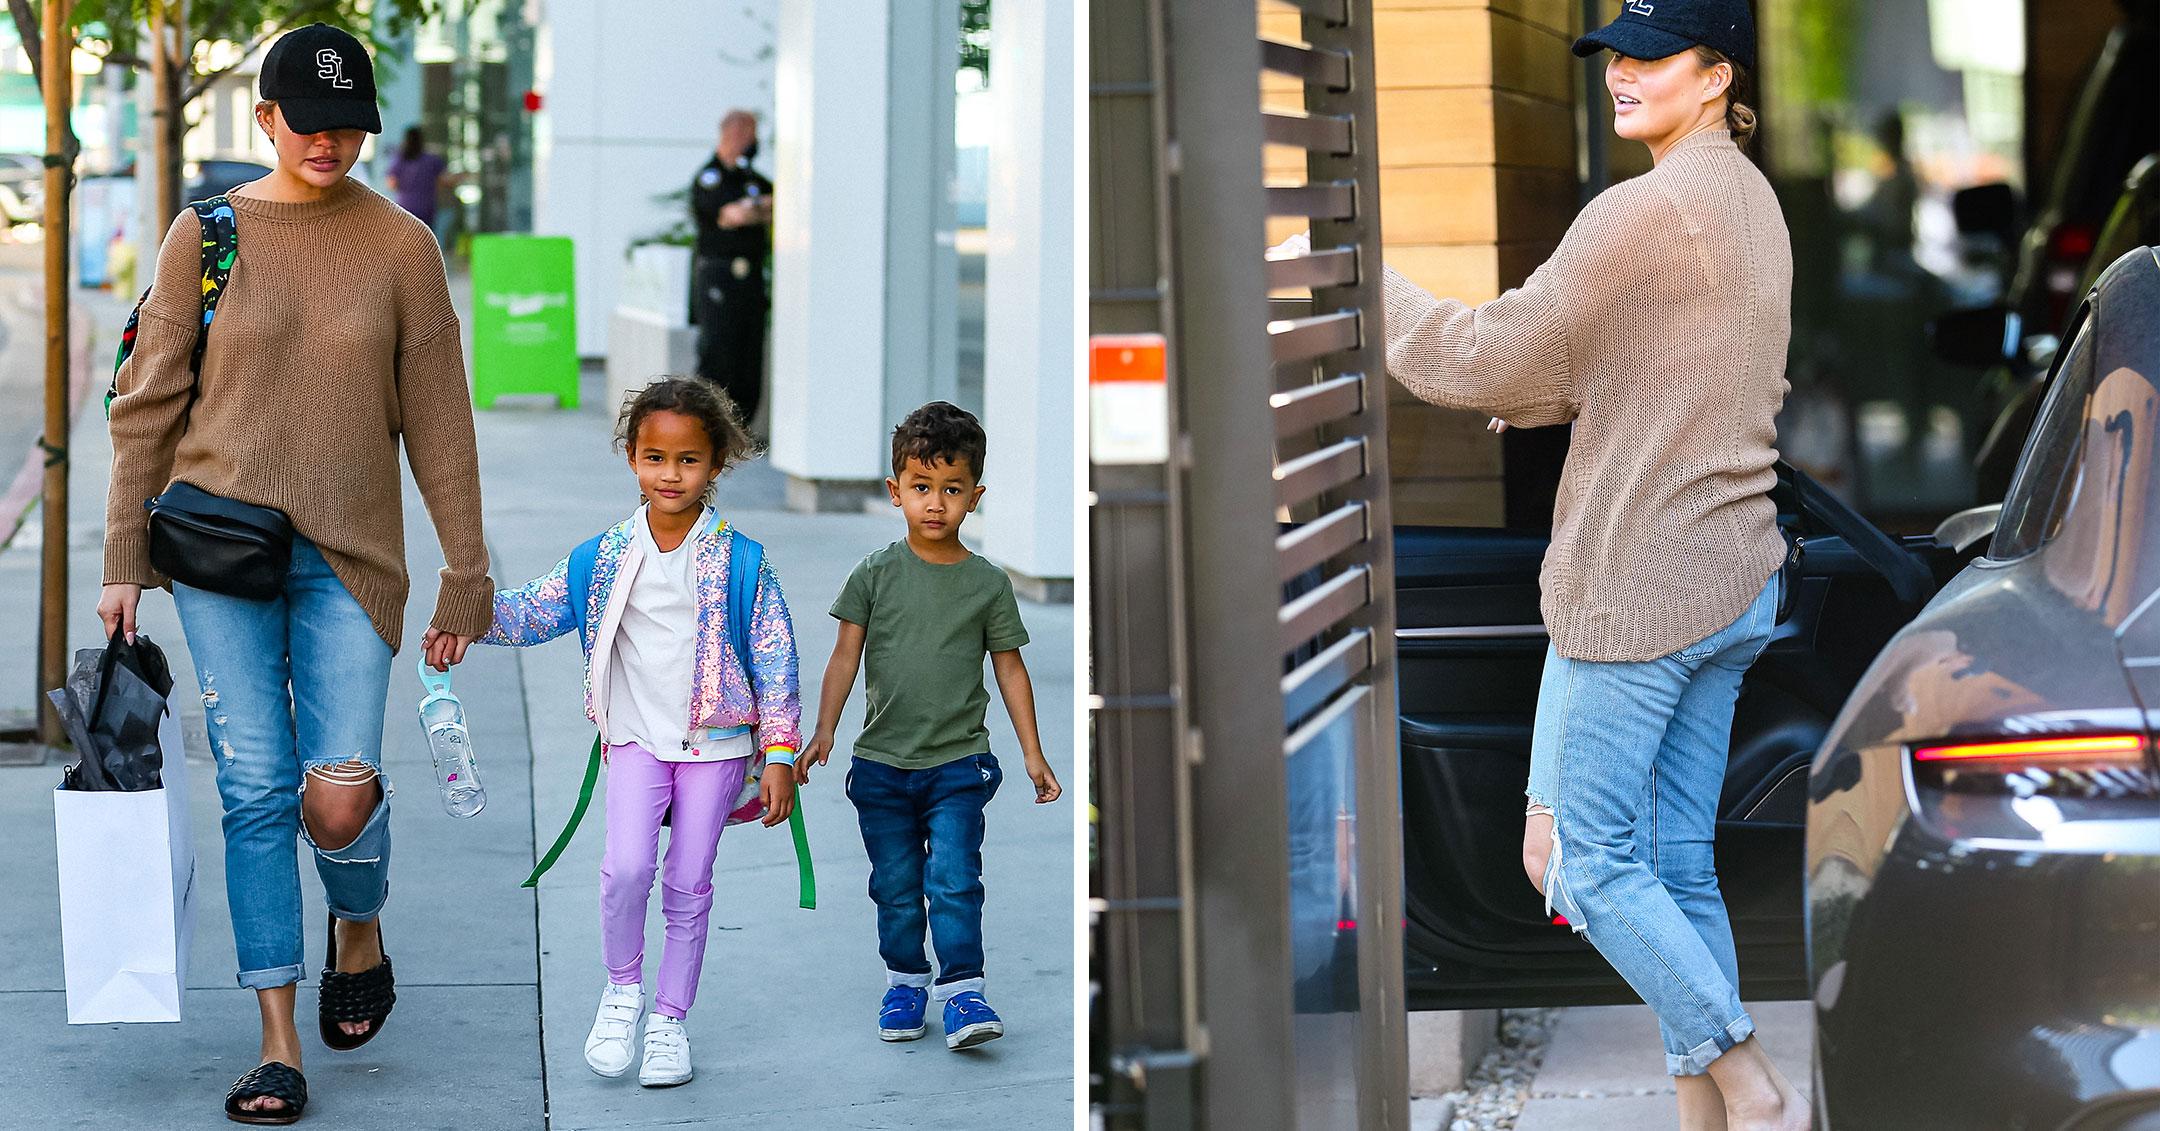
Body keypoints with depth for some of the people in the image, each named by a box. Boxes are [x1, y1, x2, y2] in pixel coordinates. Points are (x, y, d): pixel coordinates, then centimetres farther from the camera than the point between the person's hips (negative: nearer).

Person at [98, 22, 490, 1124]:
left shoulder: (401, 246, 4)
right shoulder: (206, 234, 4)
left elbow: (437, 422, 6)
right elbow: (148, 405, 7)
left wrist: (466, 576, 5)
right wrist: (124, 558, 3)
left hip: (349, 554, 0)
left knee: (339, 797, -11)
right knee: (255, 790, -5)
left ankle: (360, 936, 24)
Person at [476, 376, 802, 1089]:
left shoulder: (740, 563, -5)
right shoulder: (604, 558, 1)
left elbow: (775, 658, -2)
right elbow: (534, 613, 3)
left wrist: (780, 754, -5)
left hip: (716, 743, -1)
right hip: (635, 741, 1)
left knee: (688, 886, 5)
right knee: (627, 867, -17)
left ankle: (669, 1019, 19)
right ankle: (622, 985, 8)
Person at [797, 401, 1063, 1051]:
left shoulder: (988, 584, -1)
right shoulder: (875, 575, 0)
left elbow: (1009, 667, 5)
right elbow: (846, 655, 3)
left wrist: (1033, 754, 3)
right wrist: (824, 730, -5)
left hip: (958, 762, -2)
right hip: (882, 762, 2)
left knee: (953, 881, -11)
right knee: (895, 886, 10)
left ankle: (963, 991, -7)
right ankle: (905, 981, 24)